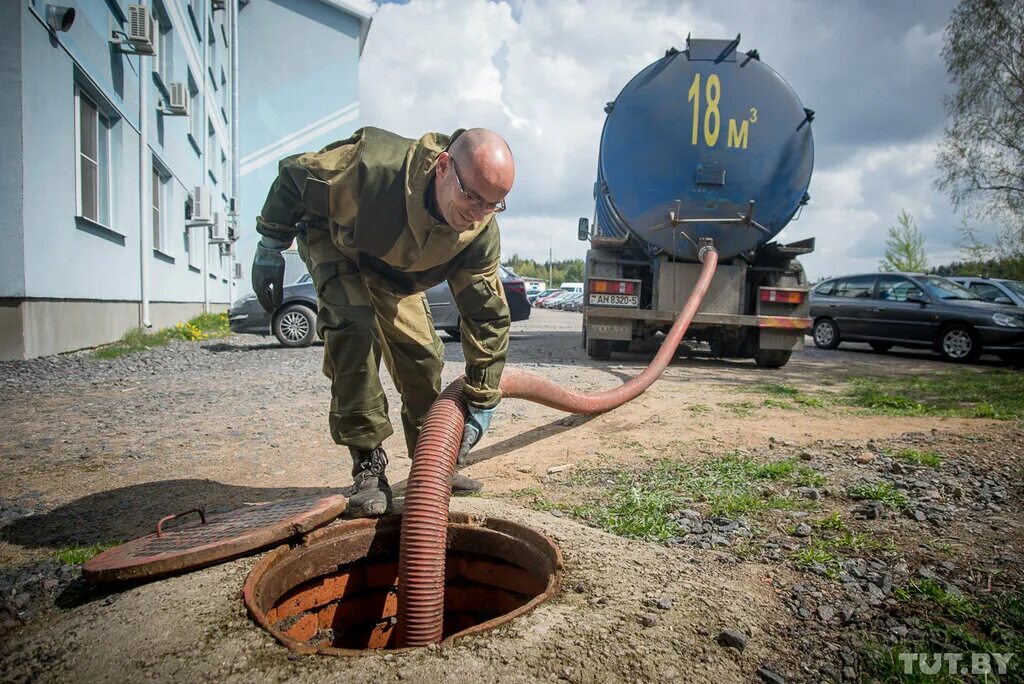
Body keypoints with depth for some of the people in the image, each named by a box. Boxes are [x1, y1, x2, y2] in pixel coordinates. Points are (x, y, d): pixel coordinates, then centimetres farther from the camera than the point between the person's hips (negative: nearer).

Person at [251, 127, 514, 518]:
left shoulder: (481, 235, -29)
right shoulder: (374, 163, -42)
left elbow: (488, 316, -21)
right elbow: (294, 175, -23)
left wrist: (482, 402, -19)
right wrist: (270, 247, -14)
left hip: (396, 271, 4)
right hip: (333, 240, -3)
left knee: (422, 353, -2)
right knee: (355, 331, -27)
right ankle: (367, 467, -16)